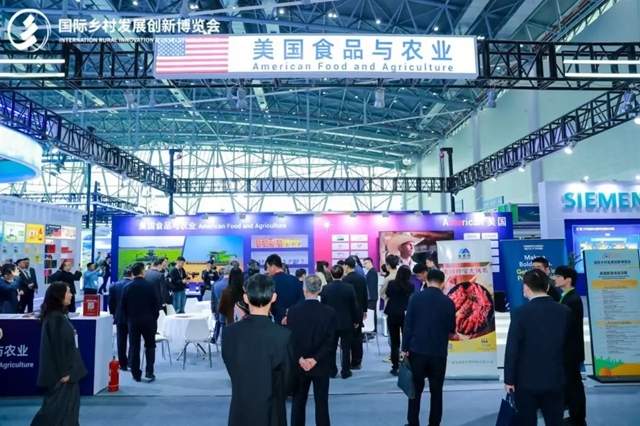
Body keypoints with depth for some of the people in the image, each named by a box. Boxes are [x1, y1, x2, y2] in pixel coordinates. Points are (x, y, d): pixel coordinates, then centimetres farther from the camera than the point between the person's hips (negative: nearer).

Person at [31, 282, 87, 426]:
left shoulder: (58, 315, 8)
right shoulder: (56, 318, -22)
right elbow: (58, 346, -22)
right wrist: (64, 371, -18)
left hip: (65, 367, 10)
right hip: (60, 370, -10)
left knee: (70, 401, 16)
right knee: (58, 405, 1)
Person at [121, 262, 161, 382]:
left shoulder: (127, 287, -2)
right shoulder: (150, 286, -9)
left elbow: (123, 306, 2)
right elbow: (156, 304, -6)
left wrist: (127, 319, 13)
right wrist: (154, 318, 8)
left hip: (133, 320, 2)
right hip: (148, 320, -2)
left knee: (134, 348, 8)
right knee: (150, 346, 10)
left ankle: (136, 374, 11)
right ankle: (149, 372, 4)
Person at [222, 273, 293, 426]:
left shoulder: (229, 332, -11)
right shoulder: (283, 335, -19)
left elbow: (232, 371, 0)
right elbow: (288, 379, -6)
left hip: (239, 411, 3)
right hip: (270, 413, -3)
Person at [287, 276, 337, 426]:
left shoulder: (293, 311, -9)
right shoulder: (329, 312, -9)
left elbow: (291, 340, -10)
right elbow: (329, 342, -12)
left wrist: (300, 359, -9)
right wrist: (315, 359, -13)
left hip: (298, 365, 1)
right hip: (321, 366, 0)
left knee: (298, 402, 15)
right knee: (322, 403, 10)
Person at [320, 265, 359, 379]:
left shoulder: (325, 288, -8)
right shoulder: (349, 288, -11)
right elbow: (354, 306, -5)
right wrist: (356, 320, 7)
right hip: (346, 323, -1)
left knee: (332, 348, 12)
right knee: (346, 348, 8)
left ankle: (332, 371, 18)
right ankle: (345, 372, 13)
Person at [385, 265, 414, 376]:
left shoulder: (391, 284, -8)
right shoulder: (410, 286, -8)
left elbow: (387, 295, 7)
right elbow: (411, 299, 3)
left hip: (392, 315, 0)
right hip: (406, 315, 0)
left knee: (394, 342, 6)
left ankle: (395, 367, 7)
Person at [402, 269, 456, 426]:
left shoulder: (415, 298, -4)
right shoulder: (448, 302, -3)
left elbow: (408, 324, -5)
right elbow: (452, 329, 5)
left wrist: (405, 348, 1)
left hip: (417, 350, 0)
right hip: (439, 352, 0)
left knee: (416, 389, 11)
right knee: (436, 391, 10)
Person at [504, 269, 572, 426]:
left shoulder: (520, 313, -15)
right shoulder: (565, 312, -4)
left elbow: (512, 349, -13)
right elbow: (568, 345, 6)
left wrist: (509, 379, -4)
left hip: (527, 380, -3)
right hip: (555, 379, 3)